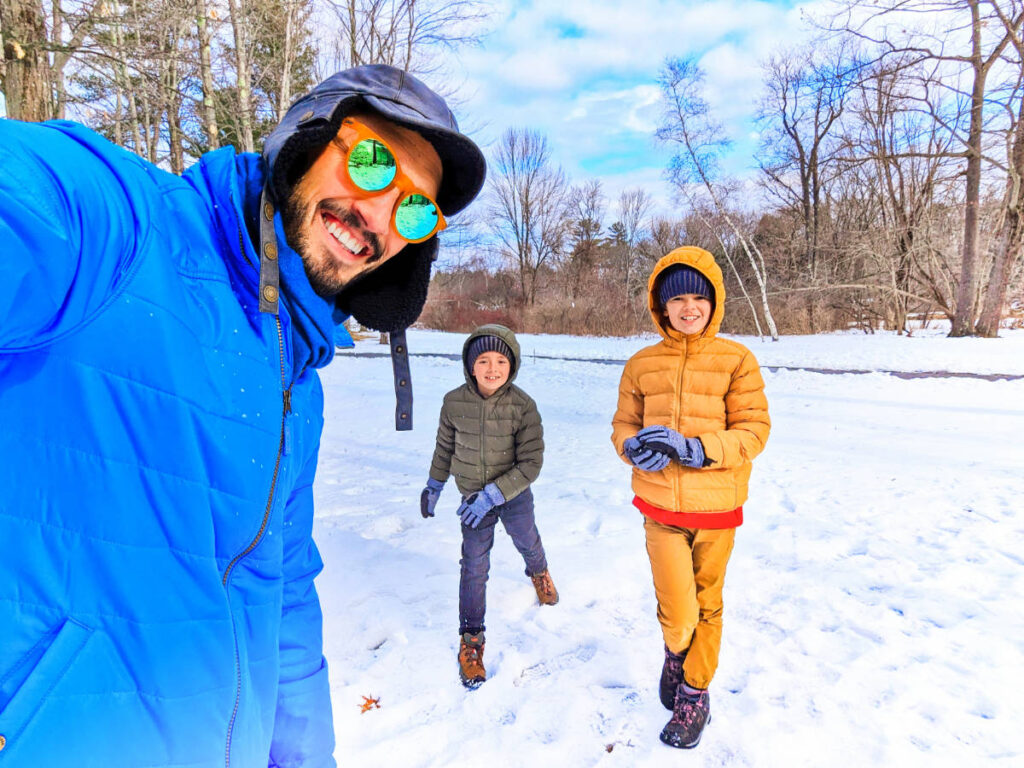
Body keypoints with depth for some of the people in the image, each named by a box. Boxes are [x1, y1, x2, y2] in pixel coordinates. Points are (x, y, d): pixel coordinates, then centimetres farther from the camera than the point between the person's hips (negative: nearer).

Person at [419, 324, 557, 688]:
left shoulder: (523, 406, -23)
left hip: (514, 495, 0)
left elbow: (531, 464, -21)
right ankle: (471, 636, 19)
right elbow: (444, 447, 2)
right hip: (473, 498, 0)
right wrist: (433, 485, 12)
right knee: (474, 565, 0)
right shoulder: (454, 402, -16)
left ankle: (538, 573, 60)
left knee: (527, 543, 24)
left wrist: (492, 495, -26)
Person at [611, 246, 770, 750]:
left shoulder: (736, 360, -6)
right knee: (677, 615, -1)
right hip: (661, 507, 1)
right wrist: (635, 447, -15)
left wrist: (693, 449, -21)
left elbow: (754, 431, -8)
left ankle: (694, 697, 39)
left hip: (716, 507, 0)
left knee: (707, 608, 14)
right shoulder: (642, 364, -1)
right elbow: (623, 426, 7)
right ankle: (677, 653, 37)